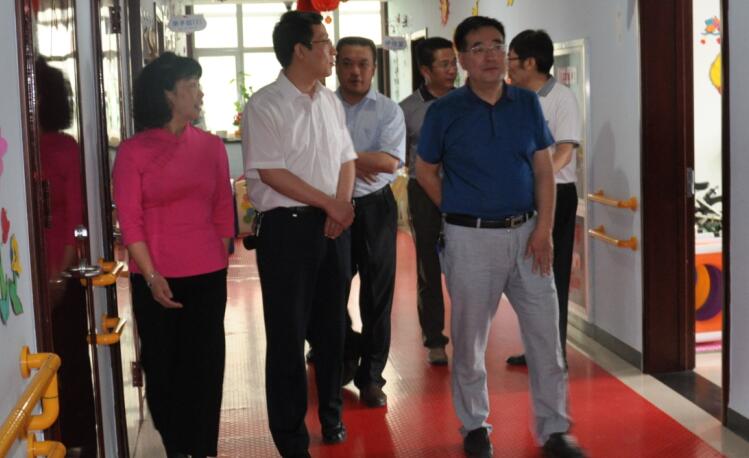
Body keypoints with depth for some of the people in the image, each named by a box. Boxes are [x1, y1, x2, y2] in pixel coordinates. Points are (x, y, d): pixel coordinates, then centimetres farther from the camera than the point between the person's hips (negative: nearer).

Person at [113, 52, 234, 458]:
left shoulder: (211, 146, 5)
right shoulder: (133, 151, -5)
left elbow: (223, 210, 9)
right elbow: (130, 222, -7)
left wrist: (221, 263, 6)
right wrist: (152, 277, -14)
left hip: (207, 275, 2)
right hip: (156, 279, -2)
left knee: (205, 365, 6)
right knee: (163, 365, 8)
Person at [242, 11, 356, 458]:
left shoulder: (330, 101, 10)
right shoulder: (264, 106, -10)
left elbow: (347, 159, 13)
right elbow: (271, 173, -15)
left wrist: (342, 206, -5)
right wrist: (329, 204, -11)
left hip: (334, 225, 6)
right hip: (288, 226, -6)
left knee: (332, 325, 14)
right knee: (288, 334, 1)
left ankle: (331, 416, 30)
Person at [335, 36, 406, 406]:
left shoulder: (388, 110, 0)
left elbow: (391, 160, -13)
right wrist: (351, 164, -17)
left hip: (375, 208, -1)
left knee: (377, 292, 3)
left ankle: (371, 375, 15)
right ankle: (343, 359, 32)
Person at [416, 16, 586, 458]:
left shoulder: (527, 103, 4)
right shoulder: (445, 111, -4)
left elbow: (544, 170, 3)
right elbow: (425, 172, 6)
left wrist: (544, 229, -6)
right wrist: (461, 211, 1)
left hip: (527, 233, 3)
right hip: (472, 238, -2)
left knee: (546, 333, 5)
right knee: (469, 338, 8)